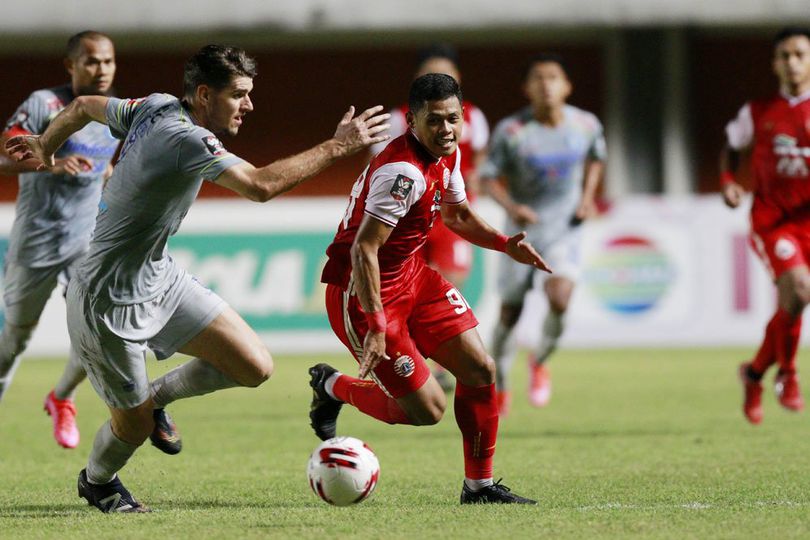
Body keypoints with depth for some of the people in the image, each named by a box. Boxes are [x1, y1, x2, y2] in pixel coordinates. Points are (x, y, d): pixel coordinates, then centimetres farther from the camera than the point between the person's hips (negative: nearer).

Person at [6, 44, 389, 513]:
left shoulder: (156, 108, -2)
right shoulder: (186, 139, -29)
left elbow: (83, 107, 14)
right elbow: (262, 186, -40)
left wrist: (46, 147, 33)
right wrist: (338, 147, -33)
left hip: (160, 277, 9)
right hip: (111, 303, -9)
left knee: (256, 367, -1)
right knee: (134, 429, 7)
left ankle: (155, 396, 22)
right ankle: (98, 482, 40)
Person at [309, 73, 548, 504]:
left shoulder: (447, 155, 2)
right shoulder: (403, 171, -28)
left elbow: (457, 213, 21)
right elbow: (363, 250, -31)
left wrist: (504, 244, 4)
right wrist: (375, 326, -37)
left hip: (410, 275, 9)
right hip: (360, 291, -9)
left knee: (479, 370, 3)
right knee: (427, 410, -7)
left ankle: (479, 485, 16)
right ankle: (332, 387, 18)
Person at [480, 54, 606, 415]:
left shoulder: (586, 125, -7)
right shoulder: (510, 131, -15)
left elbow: (595, 157, 15)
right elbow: (489, 176, -7)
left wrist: (587, 196, 1)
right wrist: (511, 206, -25)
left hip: (564, 228, 0)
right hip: (522, 227, 0)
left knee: (560, 299, -22)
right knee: (510, 311, 8)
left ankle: (539, 363, 8)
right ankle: (500, 386, 30)